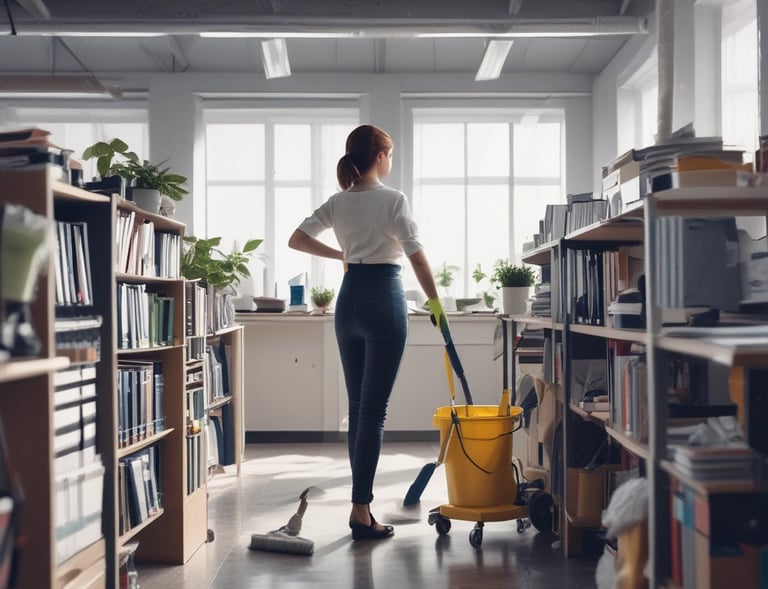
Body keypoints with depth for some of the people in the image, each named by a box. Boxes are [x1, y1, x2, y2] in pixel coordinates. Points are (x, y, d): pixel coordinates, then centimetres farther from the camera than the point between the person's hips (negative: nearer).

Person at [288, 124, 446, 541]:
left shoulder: (338, 202, 10)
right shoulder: (393, 200, -8)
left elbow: (296, 240, 13)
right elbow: (417, 257, -10)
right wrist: (435, 301, 1)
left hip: (349, 299, 6)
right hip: (384, 298, -6)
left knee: (358, 407, 12)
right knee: (374, 410, -5)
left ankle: (363, 500, 18)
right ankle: (360, 510, -4)